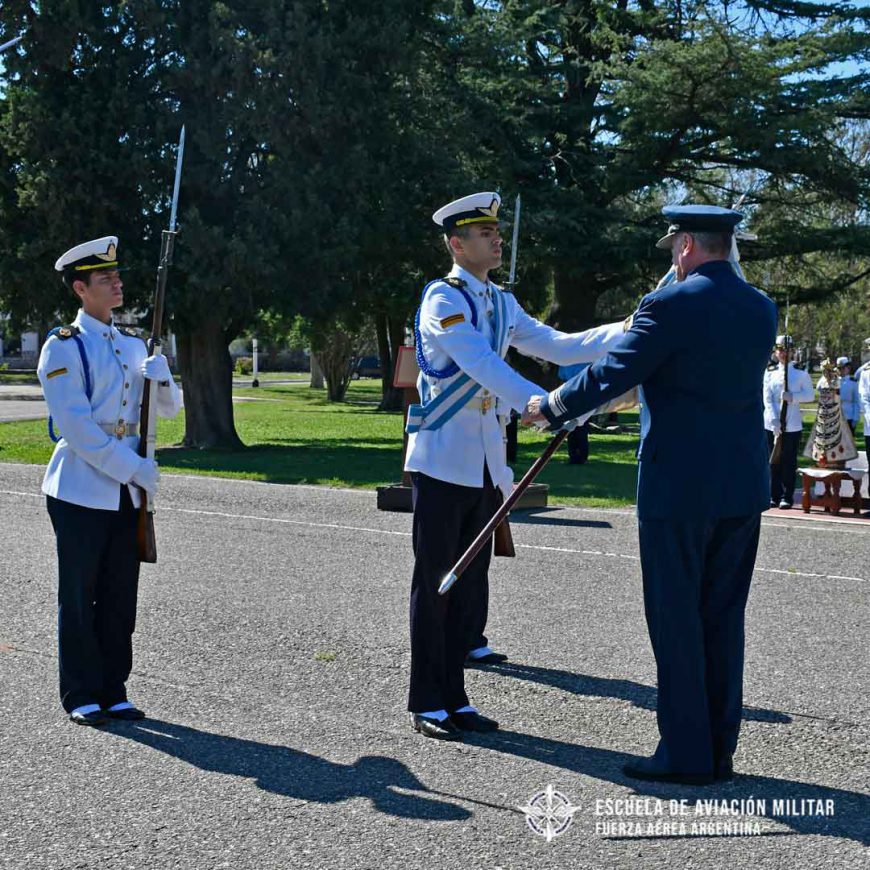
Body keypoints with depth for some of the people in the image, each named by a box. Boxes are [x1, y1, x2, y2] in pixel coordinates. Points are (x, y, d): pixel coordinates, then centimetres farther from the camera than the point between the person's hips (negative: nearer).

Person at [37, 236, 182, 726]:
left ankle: (113, 692, 20)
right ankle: (82, 698, 12)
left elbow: (171, 408, 15)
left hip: (126, 493, 6)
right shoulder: (64, 348, -8)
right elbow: (75, 426, -16)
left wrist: (161, 377, -7)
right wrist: (134, 467, -18)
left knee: (120, 599, 10)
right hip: (81, 492, -6)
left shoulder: (132, 344, 12)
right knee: (79, 599, 3)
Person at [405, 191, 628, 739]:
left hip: (486, 466, 7)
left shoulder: (503, 304, 14)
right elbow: (479, 361, -25)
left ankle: (454, 697, 20)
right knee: (435, 585, 0)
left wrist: (625, 332, -4)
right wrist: (536, 400, -38)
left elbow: (556, 347, 8)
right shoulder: (442, 299, -10)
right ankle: (428, 704, 9)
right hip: (442, 461, -7)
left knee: (472, 587, 11)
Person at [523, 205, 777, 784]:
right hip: (743, 488, 7)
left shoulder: (670, 306, -13)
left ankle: (686, 753, 7)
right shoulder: (762, 309, 8)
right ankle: (720, 750, 20)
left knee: (676, 619, 2)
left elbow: (611, 375, -12)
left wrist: (550, 409, 4)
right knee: (723, 617, 13)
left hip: (678, 488, -7)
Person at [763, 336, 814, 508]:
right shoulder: (770, 372, 7)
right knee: (774, 462, 5)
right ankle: (775, 496, 12)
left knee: (789, 462, 0)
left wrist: (793, 396, -17)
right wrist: (774, 421, -12)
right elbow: (767, 398, -1)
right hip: (771, 424, 2)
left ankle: (787, 497, 5)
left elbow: (810, 395, 2)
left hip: (792, 425, -2)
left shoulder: (800, 372, 3)